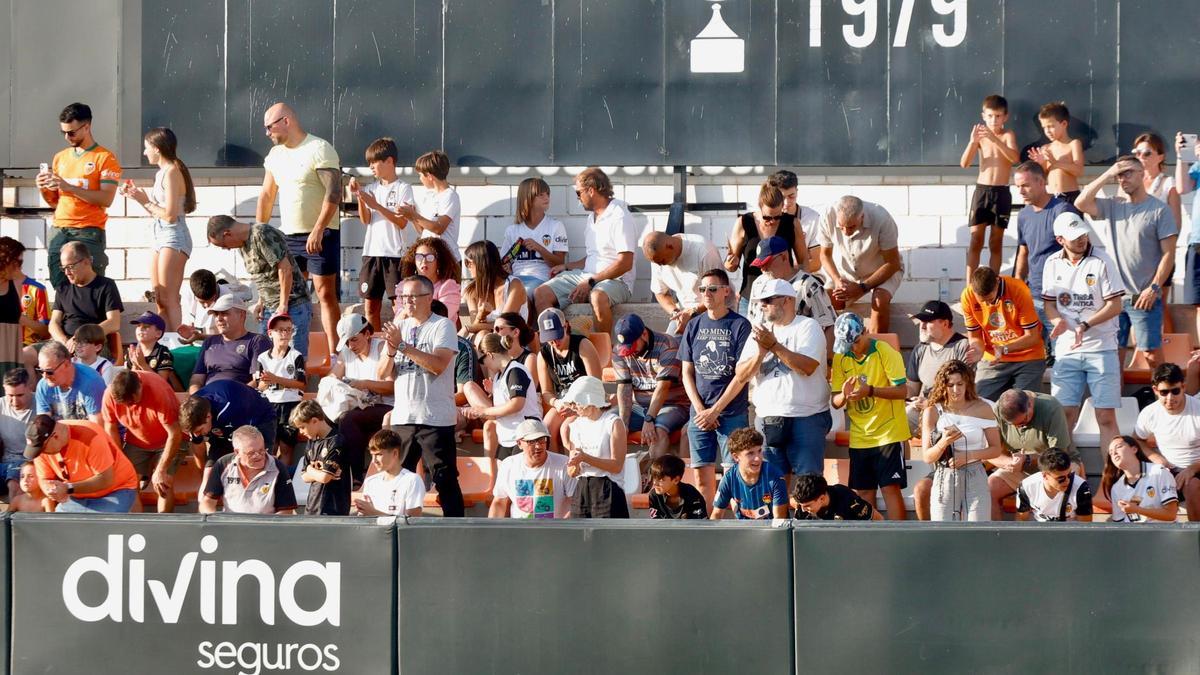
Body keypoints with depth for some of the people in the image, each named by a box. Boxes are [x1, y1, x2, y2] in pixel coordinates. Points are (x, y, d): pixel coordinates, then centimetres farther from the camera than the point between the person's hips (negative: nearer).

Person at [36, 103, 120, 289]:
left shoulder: (105, 158, -1)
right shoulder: (60, 158, 17)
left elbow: (106, 199, -12)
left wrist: (68, 186, -18)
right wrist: (44, 189, 0)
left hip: (89, 232, -5)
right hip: (59, 231, 5)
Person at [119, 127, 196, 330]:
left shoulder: (172, 172, -13)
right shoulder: (162, 172, 14)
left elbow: (169, 214, -18)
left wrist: (145, 201, -8)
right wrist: (138, 195, 12)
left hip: (174, 237, -10)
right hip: (161, 236, 10)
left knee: (168, 299, -12)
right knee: (159, 301, 6)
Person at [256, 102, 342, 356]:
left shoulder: (319, 149, -11)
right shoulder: (275, 154, 13)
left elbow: (334, 193, -19)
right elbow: (267, 196, 19)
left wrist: (318, 230, -25)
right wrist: (258, 234, 14)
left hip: (321, 236, -7)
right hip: (288, 236, 7)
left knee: (326, 293, -6)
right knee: (286, 293, 3)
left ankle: (334, 354, -5)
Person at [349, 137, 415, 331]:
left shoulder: (403, 188, -3)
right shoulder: (372, 189, 12)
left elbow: (402, 222, -11)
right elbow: (366, 220, 5)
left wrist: (375, 204, -16)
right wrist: (359, 197, -8)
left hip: (395, 253, -5)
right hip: (372, 252, 5)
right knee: (371, 305, 5)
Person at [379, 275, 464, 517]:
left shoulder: (442, 326, -3)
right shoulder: (399, 328, 13)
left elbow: (439, 365, -19)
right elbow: (383, 374, 11)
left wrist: (403, 346, -18)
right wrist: (391, 352, -10)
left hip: (436, 417, -6)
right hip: (403, 416, 6)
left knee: (444, 477, -6)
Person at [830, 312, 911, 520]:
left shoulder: (885, 352, -11)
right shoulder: (840, 358, 3)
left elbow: (902, 390, -15)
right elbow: (835, 402, 3)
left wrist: (870, 390, -29)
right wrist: (844, 395, -22)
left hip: (888, 432, -5)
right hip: (859, 437, 5)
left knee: (891, 487, -8)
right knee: (864, 491, 7)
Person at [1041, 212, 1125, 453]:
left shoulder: (1101, 261, -6)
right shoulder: (1053, 264, 6)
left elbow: (1114, 306, -7)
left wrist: (1085, 325, -19)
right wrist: (1058, 320, -10)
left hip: (1101, 349, -3)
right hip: (1066, 350, 3)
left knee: (1106, 416, -6)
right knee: (1065, 414, 1)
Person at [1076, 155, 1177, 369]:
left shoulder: (1159, 210, -3)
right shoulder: (1112, 205, 9)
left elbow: (1168, 253, -6)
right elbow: (1081, 203, -5)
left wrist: (1154, 288, -14)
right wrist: (1107, 176, -4)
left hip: (1144, 298, -4)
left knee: (1152, 353, -6)